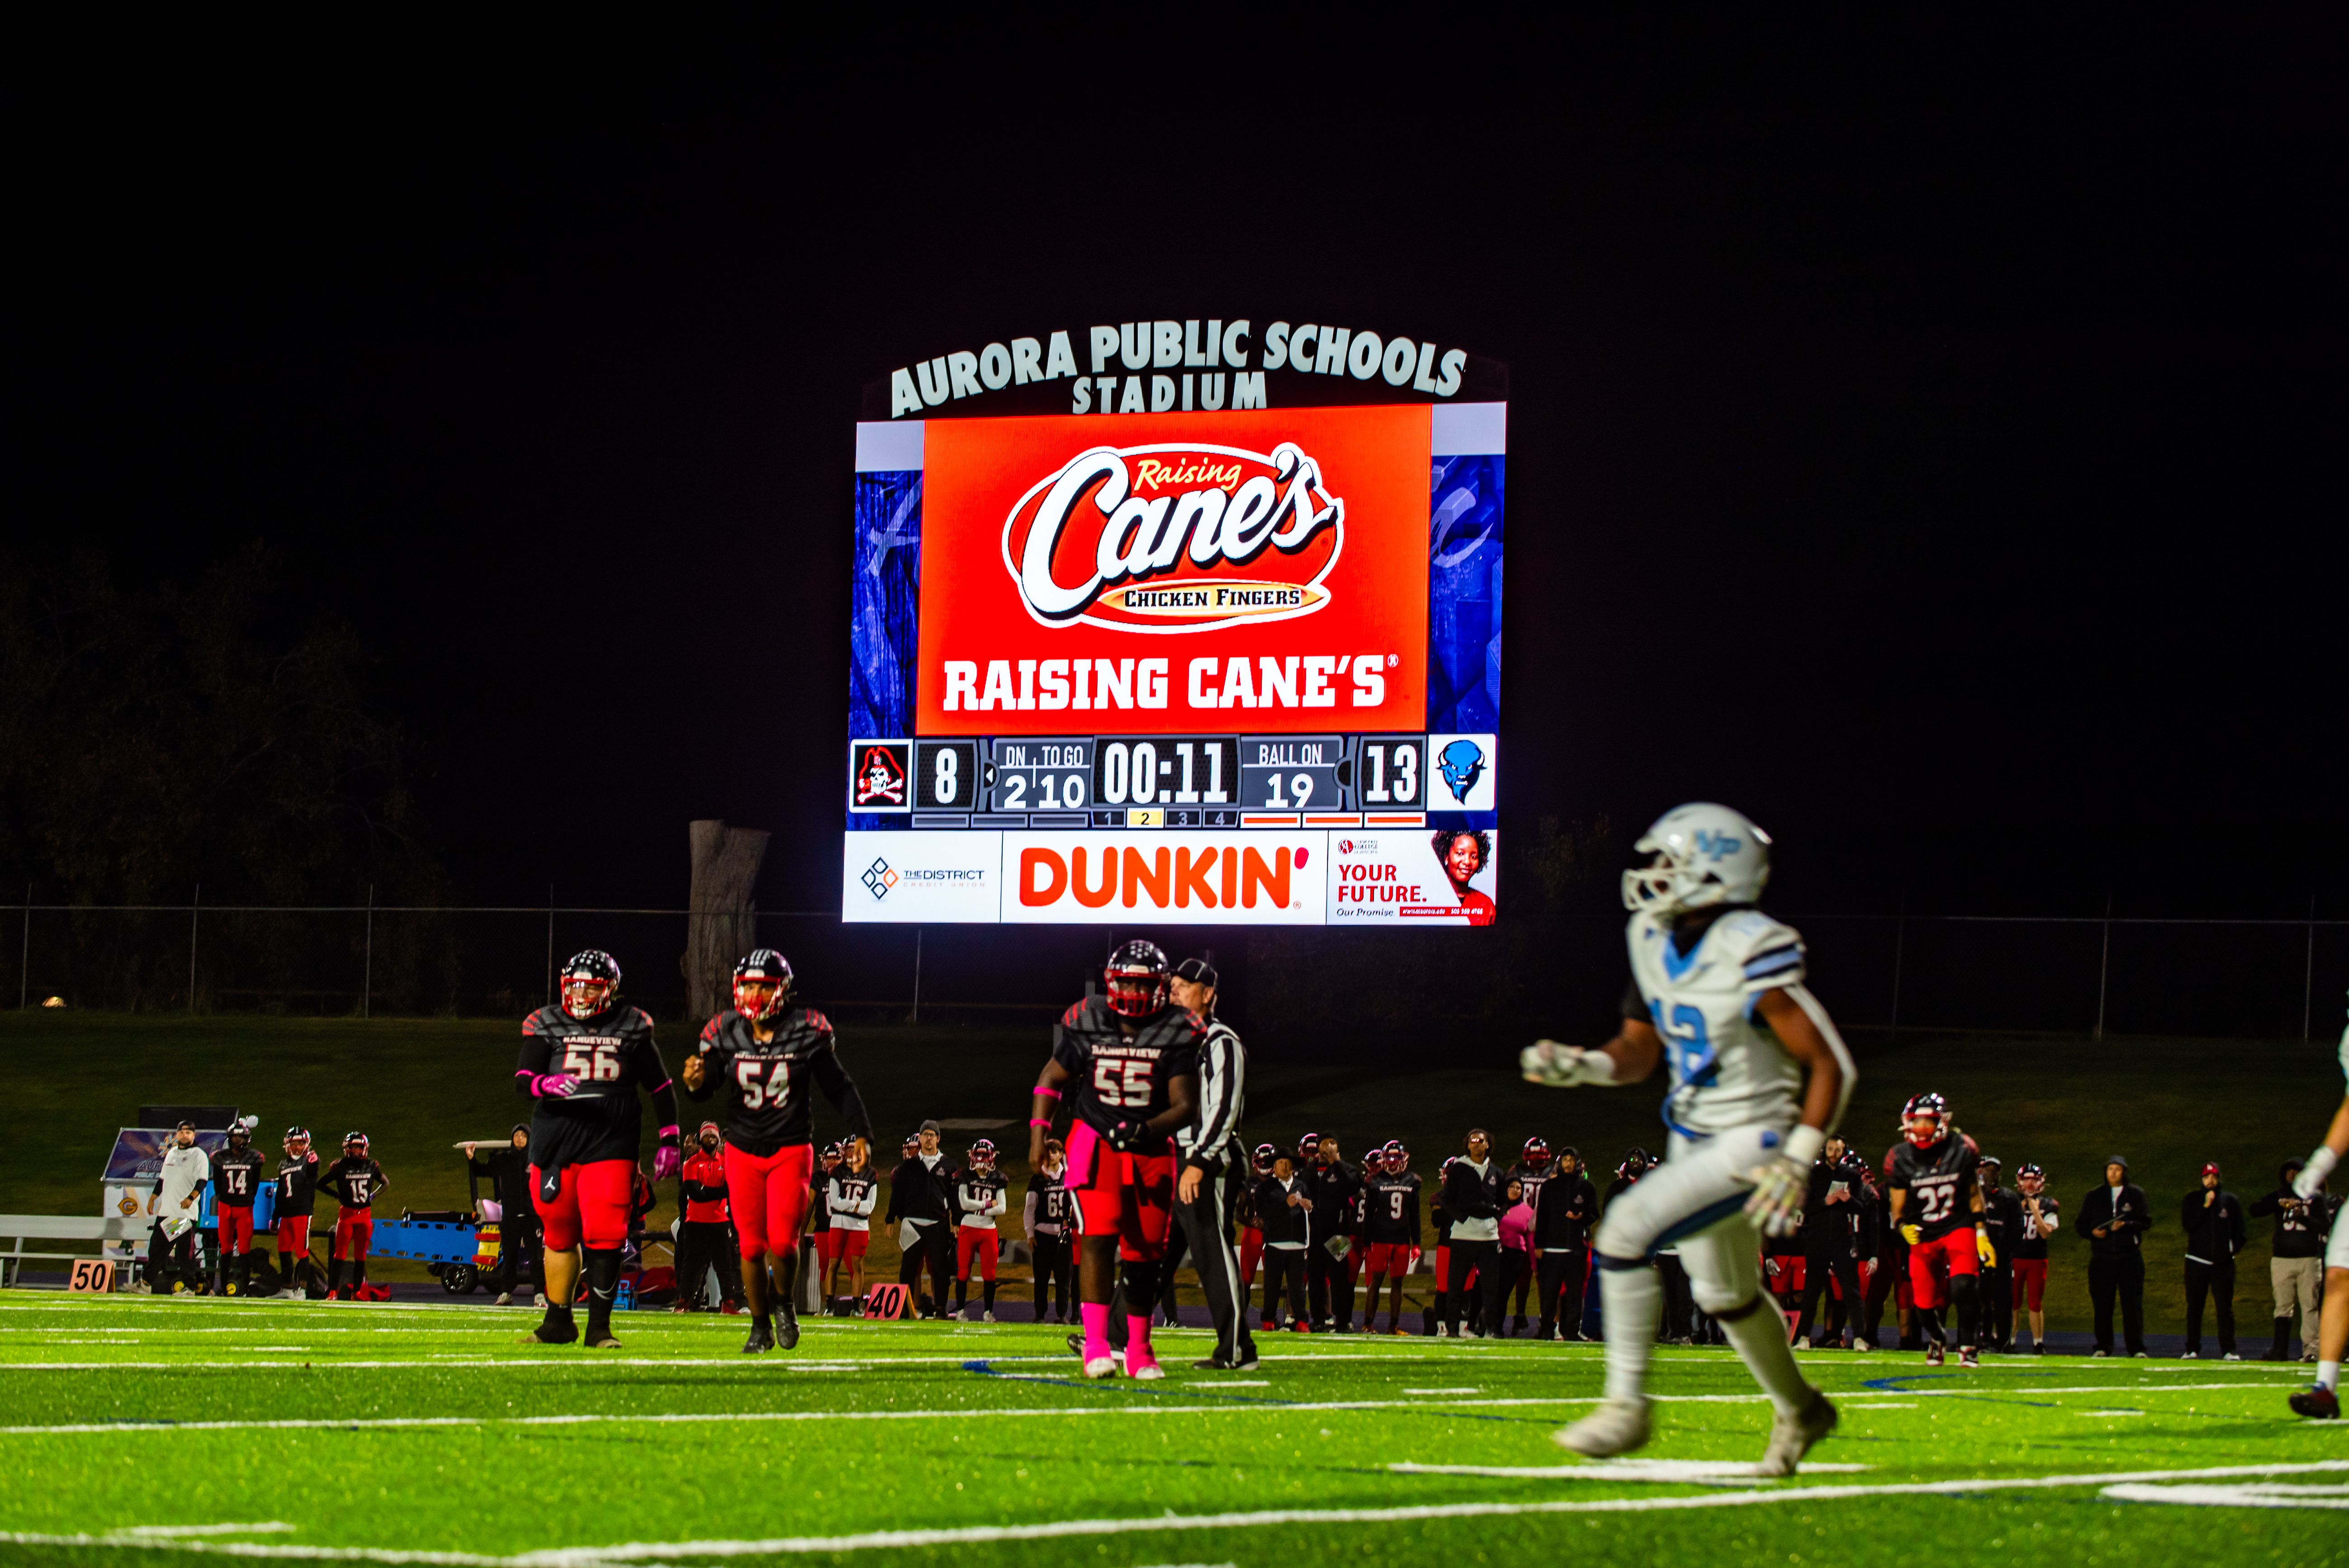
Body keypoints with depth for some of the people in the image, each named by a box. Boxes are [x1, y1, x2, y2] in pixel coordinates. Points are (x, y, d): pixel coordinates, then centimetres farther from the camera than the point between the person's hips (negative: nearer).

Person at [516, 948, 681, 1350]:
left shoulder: (632, 1027, 5)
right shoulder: (547, 1025, 4)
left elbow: (660, 1087, 12)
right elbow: (522, 1081, -5)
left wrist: (669, 1140, 9)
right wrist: (548, 1085, -27)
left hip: (610, 1147, -1)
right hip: (555, 1146, 1)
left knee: (604, 1237, -11)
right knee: (560, 1235, 9)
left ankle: (599, 1327, -2)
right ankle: (559, 1322, 24)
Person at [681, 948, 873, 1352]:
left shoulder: (807, 1033, -9)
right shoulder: (726, 1033, -4)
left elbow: (837, 1087, 1)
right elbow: (706, 1089, -1)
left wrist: (860, 1133, -1)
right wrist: (696, 1081, -24)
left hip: (791, 1150, -2)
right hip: (743, 1151, 2)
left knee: (783, 1242, -12)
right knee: (751, 1246, 1)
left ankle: (784, 1302, 18)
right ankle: (761, 1327, 18)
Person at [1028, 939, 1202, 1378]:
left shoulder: (1178, 1033, -8)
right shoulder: (1086, 1023, -4)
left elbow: (1185, 1104, -10)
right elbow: (1052, 1079, 9)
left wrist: (1147, 1130, -27)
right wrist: (1038, 1134, 0)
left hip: (1150, 1148, 1)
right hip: (1095, 1141, -1)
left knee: (1144, 1252, 5)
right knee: (1098, 1238, -19)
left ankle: (1138, 1350, 20)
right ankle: (1096, 1345, -21)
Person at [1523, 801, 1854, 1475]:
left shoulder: (1753, 955, -25)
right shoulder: (1654, 941, -1)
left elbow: (1831, 1064, -20)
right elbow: (1640, 1049, 10)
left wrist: (1797, 1162, -24)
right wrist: (1579, 1066, -10)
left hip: (1753, 1144, -9)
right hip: (1696, 1137, 9)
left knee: (1627, 1234, -21)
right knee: (1724, 1295, 23)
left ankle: (1627, 1406, -10)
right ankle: (1800, 1411, 46)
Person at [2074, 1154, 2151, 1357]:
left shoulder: (2136, 1195, 7)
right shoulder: (2094, 1197, 12)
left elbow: (2146, 1221, 0)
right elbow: (2080, 1224, 12)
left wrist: (2125, 1225, -18)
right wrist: (2093, 1232, -9)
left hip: (2130, 1258, -2)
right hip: (2101, 1260, 2)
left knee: (2133, 1304, -5)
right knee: (2102, 1306, 2)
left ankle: (2137, 1348, -3)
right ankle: (2103, 1347, 10)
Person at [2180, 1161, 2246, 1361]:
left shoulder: (2230, 1201, 10)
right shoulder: (2192, 1200, 9)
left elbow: (2239, 1230, 13)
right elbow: (2188, 1224, -5)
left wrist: (2235, 1248, -2)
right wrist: (2206, 1206, -11)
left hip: (2223, 1262, 0)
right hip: (2197, 1260, 0)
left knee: (2225, 1307, -3)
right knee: (2194, 1307, 1)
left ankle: (2228, 1350, -1)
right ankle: (2192, 1350, 5)